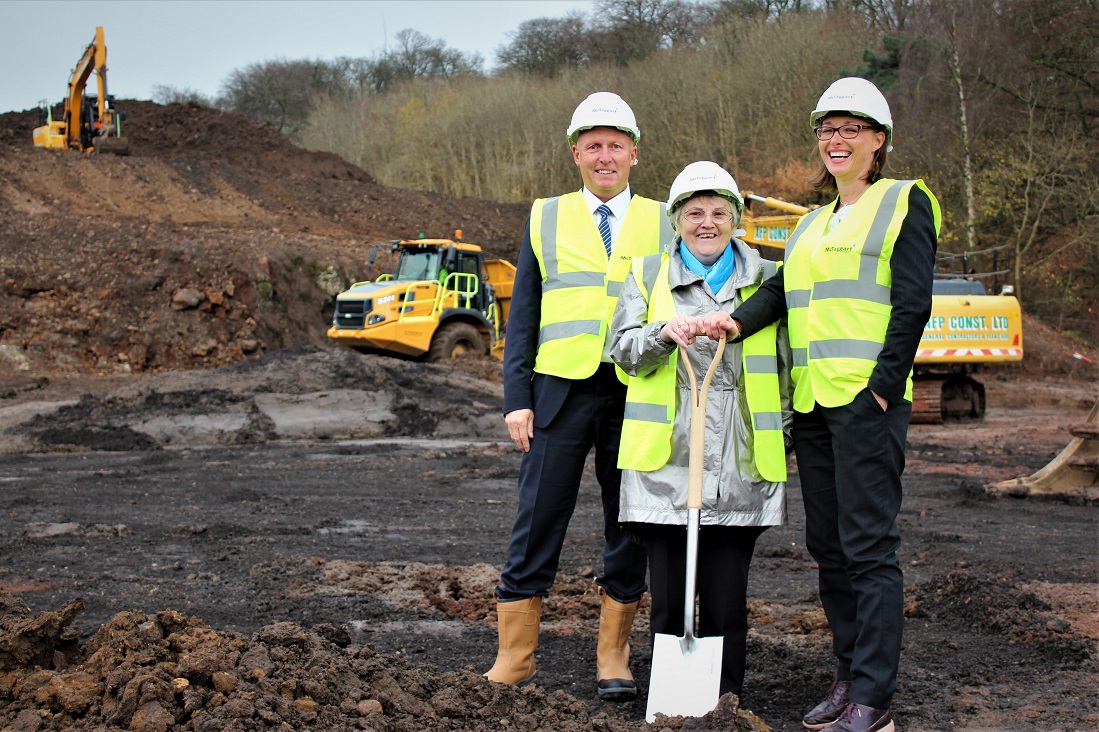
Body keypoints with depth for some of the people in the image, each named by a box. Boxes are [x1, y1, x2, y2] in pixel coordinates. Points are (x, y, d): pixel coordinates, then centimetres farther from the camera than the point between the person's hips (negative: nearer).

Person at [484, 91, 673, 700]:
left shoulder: (662, 223, 11)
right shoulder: (546, 219, 11)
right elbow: (523, 315, 9)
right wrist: (516, 399, -2)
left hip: (637, 394, 1)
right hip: (560, 390, 0)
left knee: (629, 530, 6)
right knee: (537, 524, -1)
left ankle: (613, 660, 18)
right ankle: (513, 659, 7)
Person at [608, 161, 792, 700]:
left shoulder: (766, 279, 14)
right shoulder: (648, 275, 12)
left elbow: (783, 366, 16)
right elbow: (622, 349, 3)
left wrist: (783, 436, 10)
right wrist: (664, 333, -16)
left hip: (739, 465, 0)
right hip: (665, 460, 0)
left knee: (727, 596, 0)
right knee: (668, 593, 1)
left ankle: (725, 698, 13)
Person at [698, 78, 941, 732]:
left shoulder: (904, 202, 1)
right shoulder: (812, 223, 22)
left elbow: (912, 304, -8)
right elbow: (782, 290, 10)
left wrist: (884, 387, -15)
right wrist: (737, 321, -10)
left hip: (868, 398, -7)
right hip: (813, 403, 7)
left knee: (869, 545, -8)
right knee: (828, 546, 9)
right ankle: (849, 676, 18)